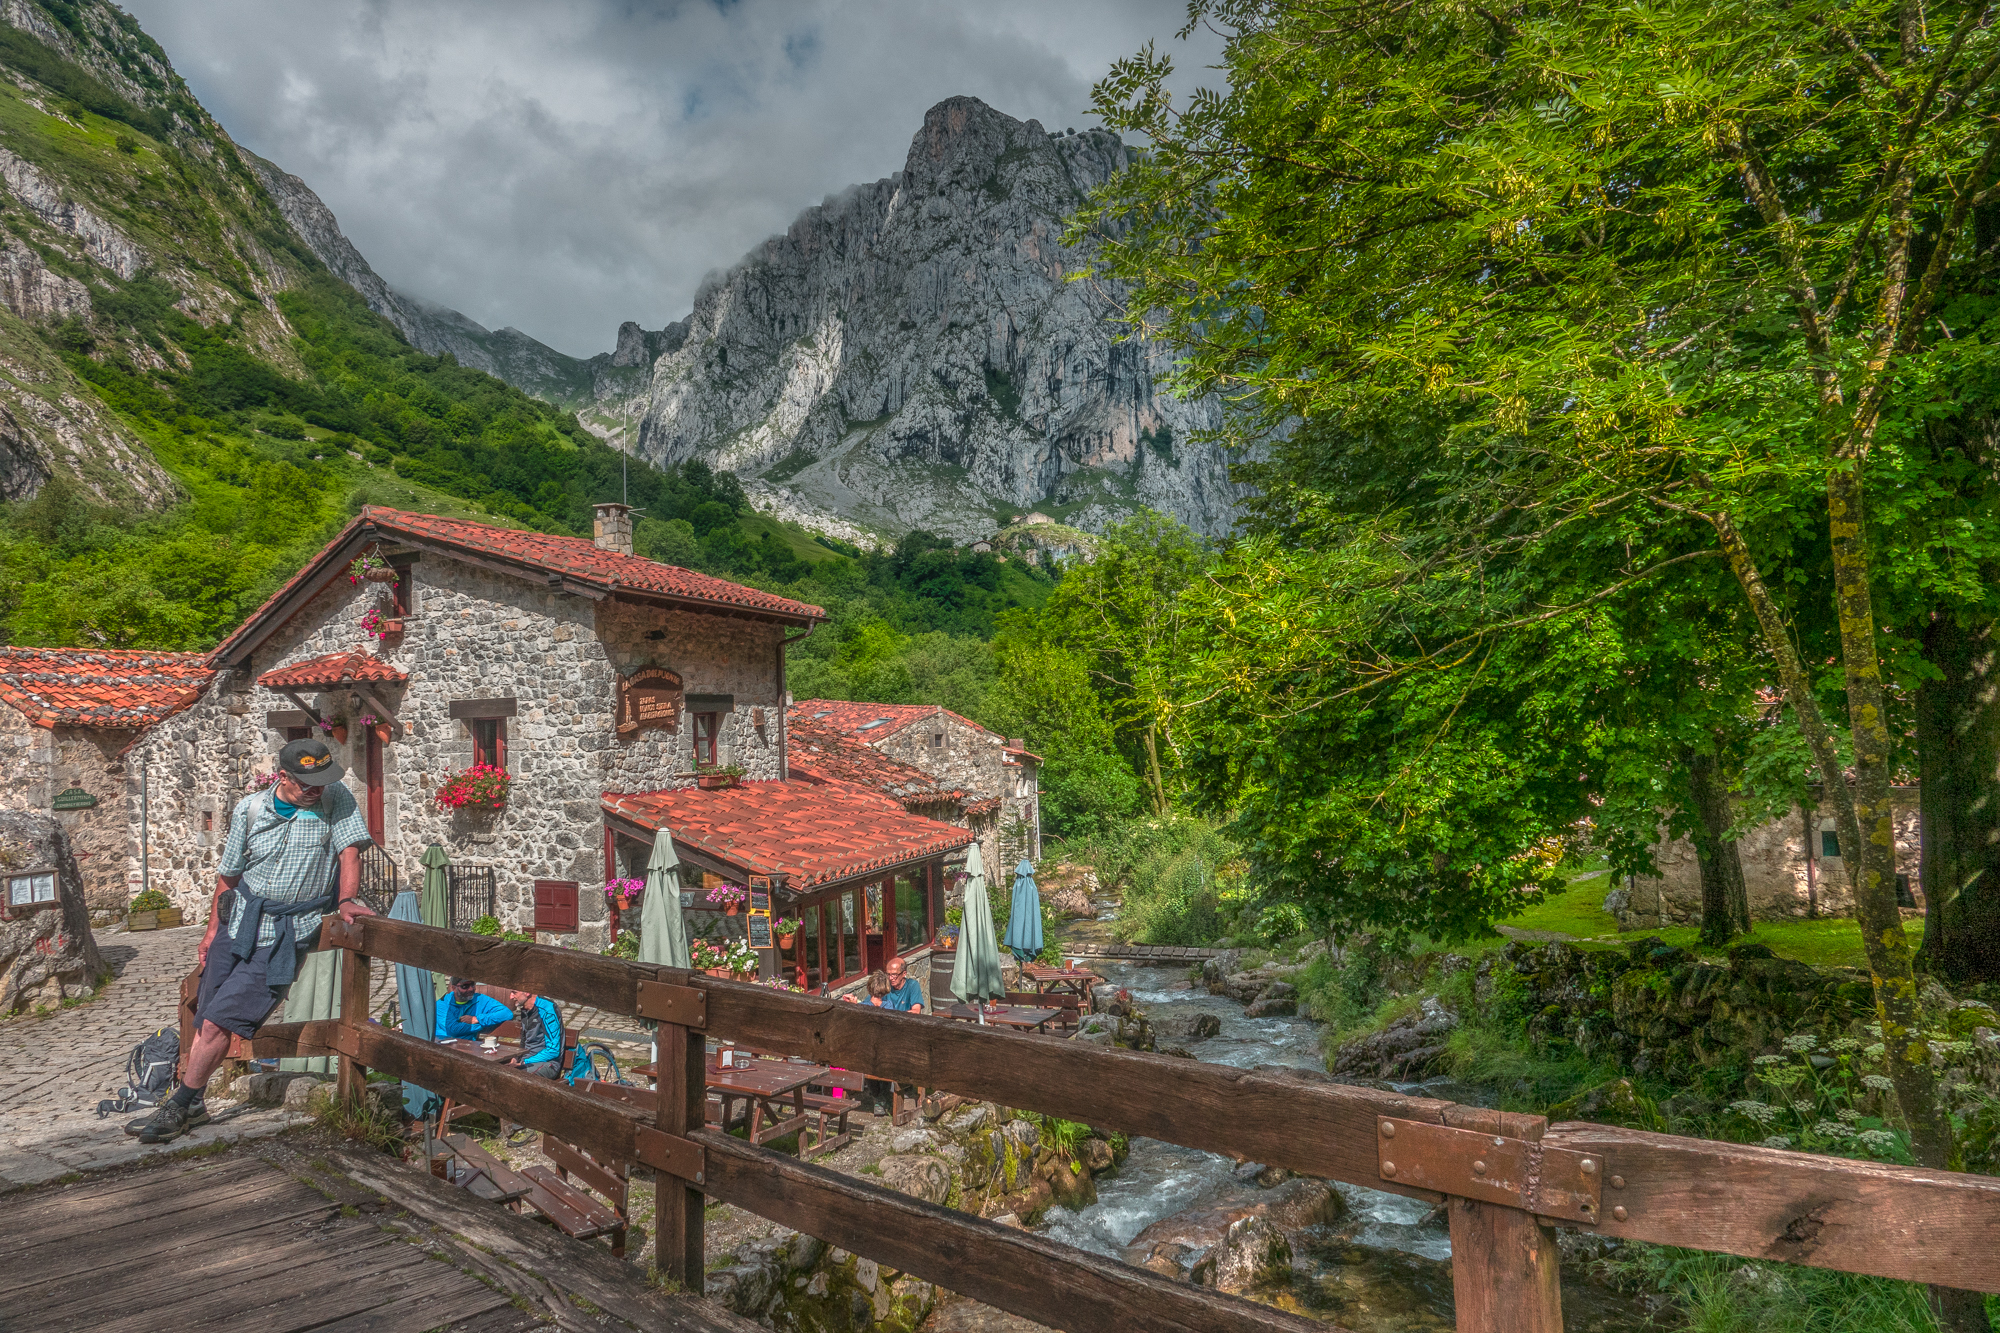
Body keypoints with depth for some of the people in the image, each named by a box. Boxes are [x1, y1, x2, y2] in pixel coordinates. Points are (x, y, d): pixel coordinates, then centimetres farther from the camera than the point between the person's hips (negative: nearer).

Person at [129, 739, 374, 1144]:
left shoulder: (335, 799, -9)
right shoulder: (249, 809, 0)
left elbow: (349, 851, -12)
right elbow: (228, 873, 10)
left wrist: (346, 901, -28)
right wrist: (212, 930, 14)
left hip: (285, 934, -4)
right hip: (239, 922, 4)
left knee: (219, 1019, -6)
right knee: (206, 1020, 10)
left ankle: (179, 1106, 11)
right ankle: (193, 1103, 26)